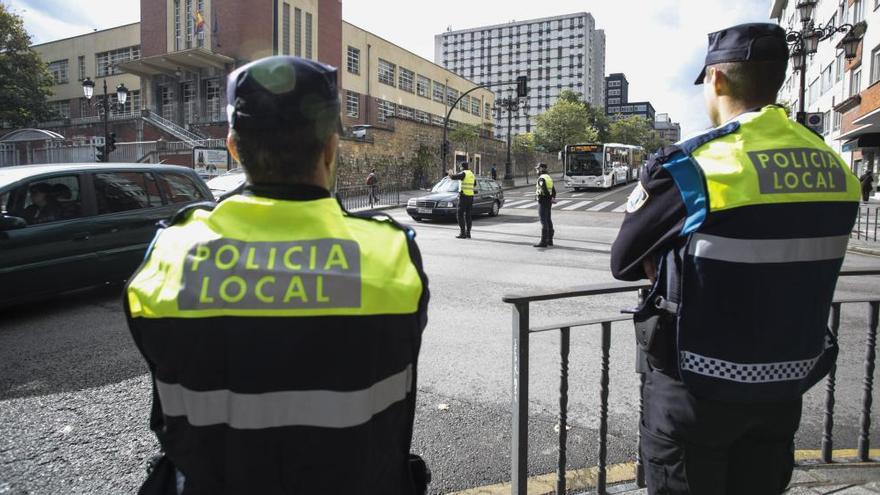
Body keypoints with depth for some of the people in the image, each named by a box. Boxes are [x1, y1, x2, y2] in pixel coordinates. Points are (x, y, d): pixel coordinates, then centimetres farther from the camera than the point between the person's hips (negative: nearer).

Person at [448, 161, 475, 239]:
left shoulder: (464, 173, -10)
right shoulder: (472, 174, 15)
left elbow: (453, 177, -20)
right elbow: (475, 184, 30)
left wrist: (450, 173, 0)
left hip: (464, 196, -8)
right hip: (471, 196, 8)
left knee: (460, 215, -4)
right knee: (468, 215, 11)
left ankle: (463, 233, -9)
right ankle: (468, 233, 12)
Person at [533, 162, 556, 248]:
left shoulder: (541, 178, -16)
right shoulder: (549, 177, 15)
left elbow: (545, 190, -24)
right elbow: (553, 191, 15)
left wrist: (551, 199, -15)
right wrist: (553, 198, 4)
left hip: (543, 201, -9)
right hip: (548, 202, 9)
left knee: (543, 221, -9)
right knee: (548, 220, 13)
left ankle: (543, 241, -9)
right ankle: (550, 240, 19)